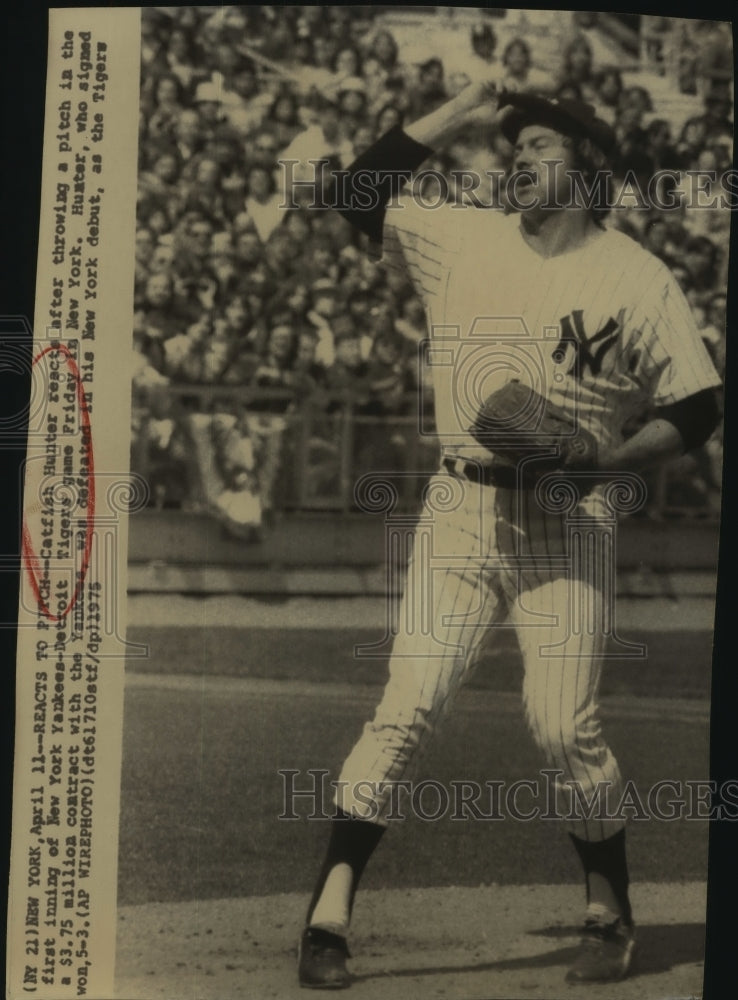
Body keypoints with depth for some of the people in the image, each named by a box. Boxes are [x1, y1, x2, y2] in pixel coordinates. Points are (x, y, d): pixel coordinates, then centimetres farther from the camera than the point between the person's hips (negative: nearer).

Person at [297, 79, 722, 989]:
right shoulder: (463, 242, 11)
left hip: (566, 522, -2)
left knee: (565, 727, -8)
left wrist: (609, 457, -14)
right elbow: (360, 194, 8)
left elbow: (696, 410, 2)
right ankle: (328, 919, -5)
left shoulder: (637, 278, 2)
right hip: (460, 512, 2)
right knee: (407, 709, -8)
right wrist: (459, 112, 9)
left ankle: (610, 915, 13)